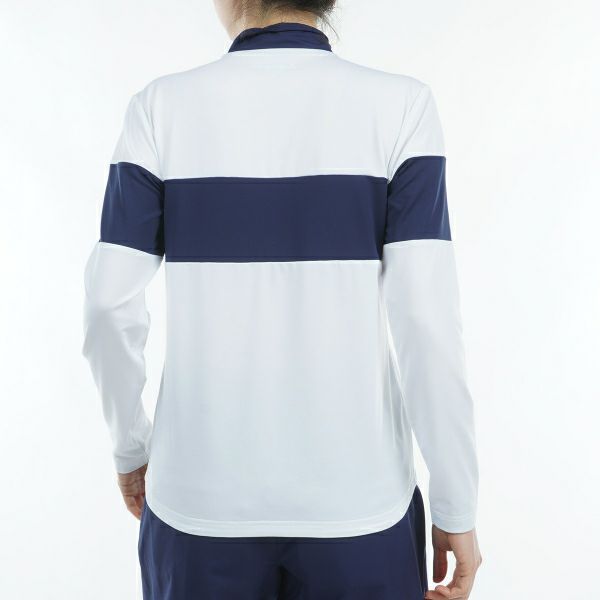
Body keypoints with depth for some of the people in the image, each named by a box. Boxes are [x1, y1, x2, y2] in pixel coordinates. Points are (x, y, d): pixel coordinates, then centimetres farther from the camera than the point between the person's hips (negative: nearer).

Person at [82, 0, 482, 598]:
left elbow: (111, 302, -6)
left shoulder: (163, 106, -5)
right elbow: (426, 315, -14)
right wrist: (456, 508, -3)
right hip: (355, 497, 0)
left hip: (203, 495, 2)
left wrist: (130, 445, 10)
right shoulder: (399, 104, -8)